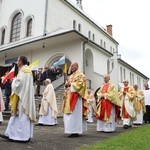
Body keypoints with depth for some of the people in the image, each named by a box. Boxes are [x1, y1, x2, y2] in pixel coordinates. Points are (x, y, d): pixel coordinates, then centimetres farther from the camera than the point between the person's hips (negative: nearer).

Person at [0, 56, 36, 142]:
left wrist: (14, 80, -1)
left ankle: (24, 136, 3)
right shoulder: (28, 70, 17)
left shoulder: (23, 70, -13)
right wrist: (16, 80, 14)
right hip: (26, 96, 10)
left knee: (22, 116, -4)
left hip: (22, 97, -10)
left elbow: (19, 83, -20)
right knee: (17, 116, 11)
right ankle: (11, 134, 17)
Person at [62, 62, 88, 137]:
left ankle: (75, 131, -6)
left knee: (75, 114, -10)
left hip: (76, 97, -9)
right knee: (69, 114, 7)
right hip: (70, 97, 9)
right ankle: (73, 131, 13)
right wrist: (67, 85, 0)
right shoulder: (71, 76, 22)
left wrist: (71, 84, -14)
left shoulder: (80, 75, -3)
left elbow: (80, 84, -17)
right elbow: (67, 84, 23)